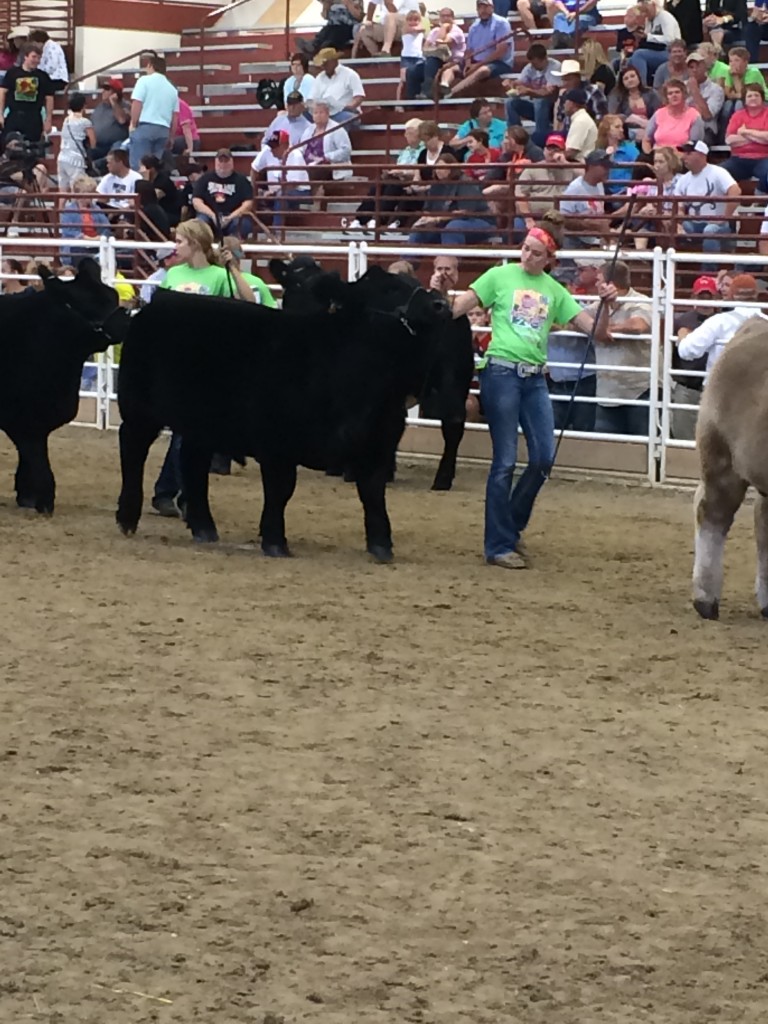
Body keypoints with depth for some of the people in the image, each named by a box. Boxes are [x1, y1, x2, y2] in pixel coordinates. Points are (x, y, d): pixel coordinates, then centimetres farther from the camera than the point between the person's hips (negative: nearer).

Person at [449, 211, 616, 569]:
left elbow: (595, 330, 8)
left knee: (544, 458, 2)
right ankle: (498, 545, 3)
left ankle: (511, 526, 23)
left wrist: (606, 305, -9)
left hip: (534, 378, 4)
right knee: (505, 461, -4)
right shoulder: (501, 276, 1)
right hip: (501, 373, -4)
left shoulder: (554, 291, 10)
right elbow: (458, 308, 0)